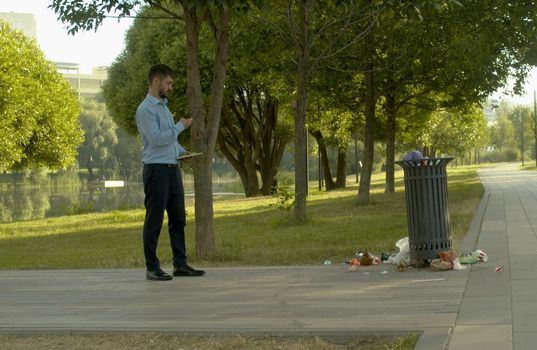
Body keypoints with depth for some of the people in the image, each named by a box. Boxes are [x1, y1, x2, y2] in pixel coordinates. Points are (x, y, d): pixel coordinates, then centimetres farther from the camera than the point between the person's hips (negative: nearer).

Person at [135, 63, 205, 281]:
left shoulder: (164, 106, 18)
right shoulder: (145, 109, -11)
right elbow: (156, 138, -21)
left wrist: (182, 152, 9)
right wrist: (180, 126, -12)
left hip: (173, 168, 9)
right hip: (157, 170, -9)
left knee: (178, 218, 9)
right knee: (154, 220, -2)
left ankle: (180, 264, 14)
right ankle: (152, 268, 4)